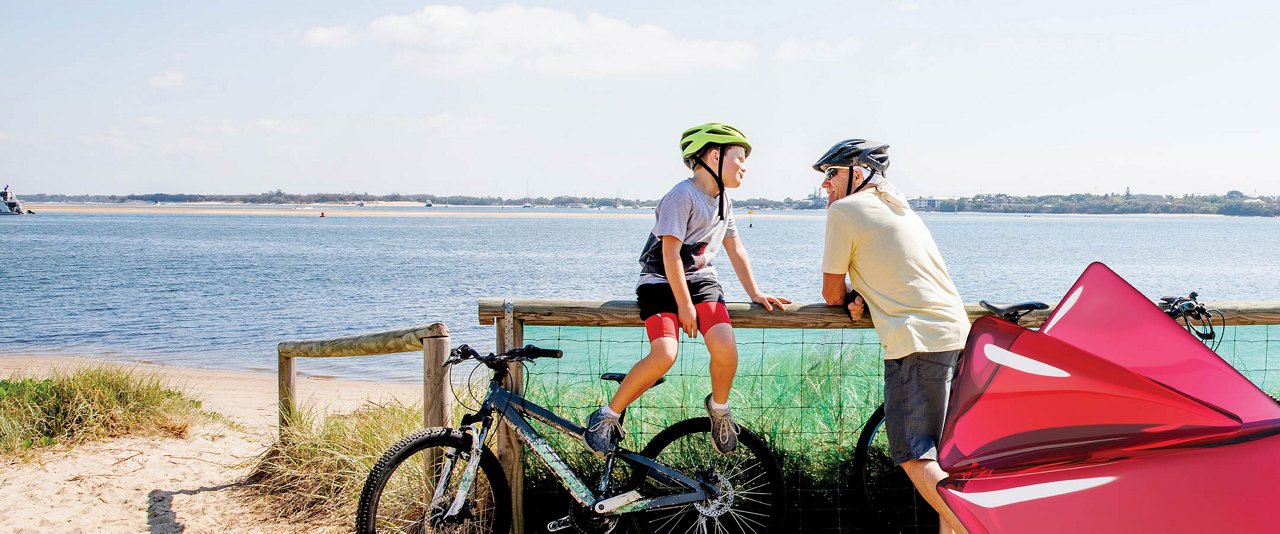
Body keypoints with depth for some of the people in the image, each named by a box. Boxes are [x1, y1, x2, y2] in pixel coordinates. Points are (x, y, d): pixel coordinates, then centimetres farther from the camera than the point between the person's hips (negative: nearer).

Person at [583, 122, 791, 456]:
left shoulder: (723, 201, 10)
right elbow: (671, 254, -19)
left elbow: (735, 249, 18)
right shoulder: (683, 196, -17)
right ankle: (607, 417, -11)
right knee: (664, 355, -27)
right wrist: (684, 304, -17)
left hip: (701, 279, 7)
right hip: (662, 282, -6)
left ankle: (718, 408, 10)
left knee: (726, 349, -19)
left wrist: (755, 293, 15)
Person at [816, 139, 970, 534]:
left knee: (913, 455, -8)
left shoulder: (844, 211, -3)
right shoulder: (897, 205, 23)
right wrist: (863, 296, 10)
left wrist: (848, 299, 24)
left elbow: (832, 294, 1)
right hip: (957, 333, 9)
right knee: (939, 449, 15)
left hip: (918, 342, -9)